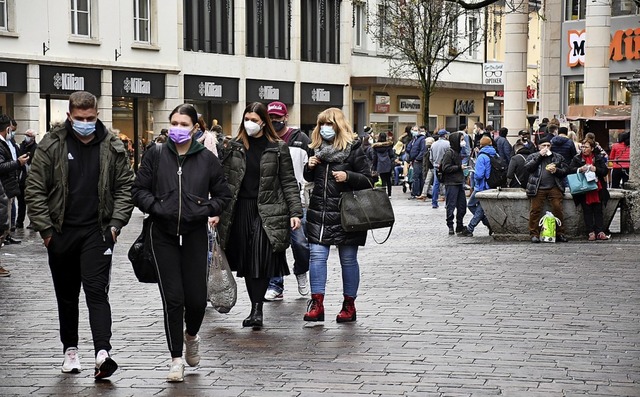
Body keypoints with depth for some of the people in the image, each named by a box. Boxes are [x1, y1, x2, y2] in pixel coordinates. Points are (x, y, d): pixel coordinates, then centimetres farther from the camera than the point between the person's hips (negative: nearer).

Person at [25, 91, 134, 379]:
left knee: (97, 291, -11)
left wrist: (116, 223, -5)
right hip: (61, 232, 1)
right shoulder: (51, 145, -3)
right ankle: (70, 349, 25)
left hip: (97, 231, -1)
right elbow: (35, 189, -2)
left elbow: (125, 186, 5)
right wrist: (45, 228, -6)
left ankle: (102, 353, -19)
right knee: (66, 295, 12)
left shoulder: (112, 147, 0)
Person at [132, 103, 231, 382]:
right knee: (172, 298, -3)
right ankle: (176, 359, 9)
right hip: (164, 235, -1)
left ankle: (191, 335, 34)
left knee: (196, 298, -1)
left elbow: (222, 194, 11)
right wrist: (155, 206, -13)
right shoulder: (156, 155, 1)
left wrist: (212, 210, -7)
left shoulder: (207, 159, 3)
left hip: (195, 235, 1)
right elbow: (139, 190, 4)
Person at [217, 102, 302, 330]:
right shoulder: (235, 147, 8)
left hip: (266, 212, -3)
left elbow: (289, 182, 2)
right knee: (246, 261, 4)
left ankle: (257, 311, -13)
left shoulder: (277, 148, 1)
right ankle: (256, 309, 12)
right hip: (240, 210, 3)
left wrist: (295, 212, -5)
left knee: (261, 259, -13)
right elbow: (224, 180, 8)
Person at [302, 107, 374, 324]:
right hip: (319, 212, 4)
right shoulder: (318, 149, 11)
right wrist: (309, 167, 2)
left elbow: (368, 180, -6)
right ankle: (317, 304, -4)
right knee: (317, 256, -5)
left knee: (348, 259, 5)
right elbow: (310, 178, 24)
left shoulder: (353, 149, -4)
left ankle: (349, 305, 15)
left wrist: (348, 176, -21)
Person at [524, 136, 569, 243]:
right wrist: (539, 156, -4)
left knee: (558, 209, -10)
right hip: (538, 189, -1)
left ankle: (560, 234, -3)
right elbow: (528, 167, -2)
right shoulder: (533, 157, 16)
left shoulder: (558, 157, 20)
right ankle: (534, 234, -4)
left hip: (554, 188, 1)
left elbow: (565, 171, 15)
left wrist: (556, 170, -5)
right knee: (535, 210, -9)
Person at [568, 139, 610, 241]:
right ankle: (591, 232, 0)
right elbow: (570, 170, -2)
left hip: (597, 189, 0)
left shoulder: (599, 158, 9)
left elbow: (605, 171, 3)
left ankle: (600, 232, 1)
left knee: (598, 211, 1)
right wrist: (580, 169, -18)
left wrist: (595, 169, -14)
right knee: (587, 212, -1)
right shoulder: (577, 158, 8)